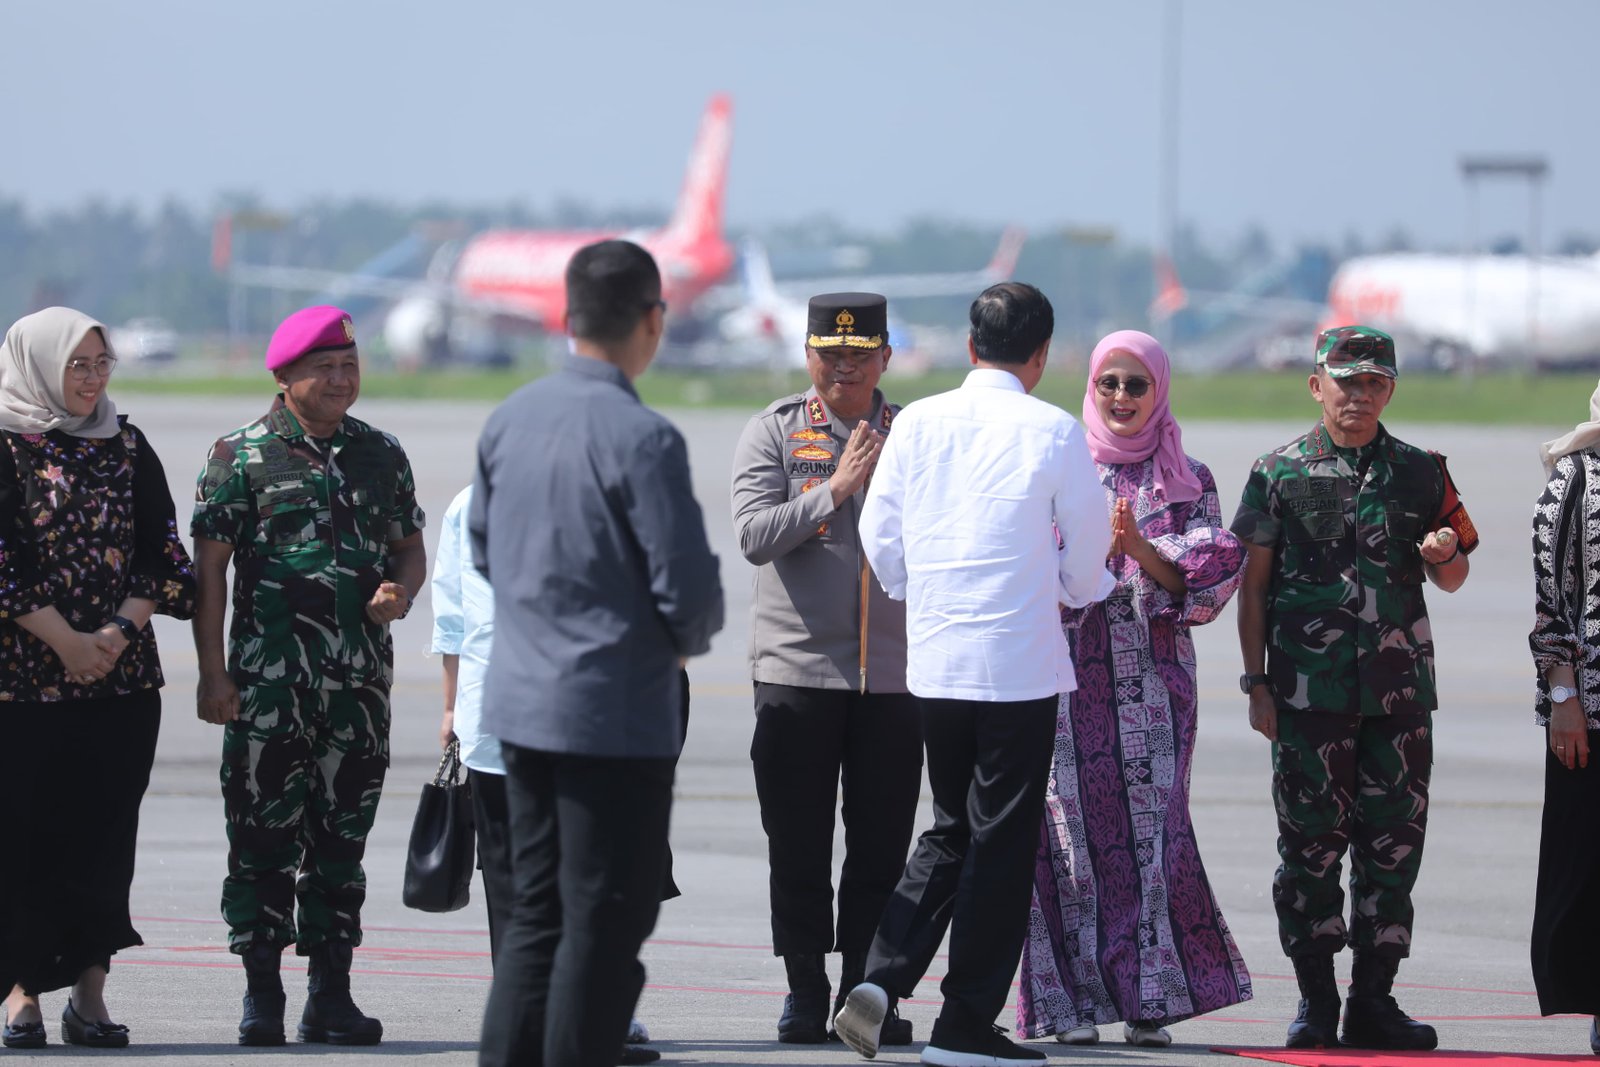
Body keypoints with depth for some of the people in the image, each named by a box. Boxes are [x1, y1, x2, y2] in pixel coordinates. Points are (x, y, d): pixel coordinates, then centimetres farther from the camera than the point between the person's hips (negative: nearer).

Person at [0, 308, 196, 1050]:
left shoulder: (128, 448, 11)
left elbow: (165, 556, 8)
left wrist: (118, 631, -7)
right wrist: (65, 640, -13)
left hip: (122, 675, 3)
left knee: (104, 830, 0)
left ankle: (89, 990, 4)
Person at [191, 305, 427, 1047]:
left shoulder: (381, 455, 11)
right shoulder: (243, 456, -2)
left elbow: (410, 546, 20)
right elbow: (209, 567, -3)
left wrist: (402, 590, -4)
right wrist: (212, 673, -8)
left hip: (360, 677, 4)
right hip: (268, 679, -4)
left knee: (342, 838, 7)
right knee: (264, 837, -2)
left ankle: (331, 995, 13)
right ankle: (262, 996, 4)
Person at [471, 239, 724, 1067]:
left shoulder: (510, 419, 4)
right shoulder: (642, 439, -18)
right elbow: (688, 589, -18)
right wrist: (688, 638, 3)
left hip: (522, 702, 7)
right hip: (616, 711, -7)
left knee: (537, 915, 15)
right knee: (604, 926, 0)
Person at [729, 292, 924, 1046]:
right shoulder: (774, 433, 3)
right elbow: (754, 534, -9)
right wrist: (834, 490, -15)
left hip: (894, 673, 1)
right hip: (797, 668, -1)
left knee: (881, 845, 3)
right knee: (798, 845, 2)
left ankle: (868, 991, 10)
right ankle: (805, 993, 10)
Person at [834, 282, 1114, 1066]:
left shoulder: (917, 423, 1)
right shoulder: (1053, 433, -8)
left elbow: (879, 534, 5)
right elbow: (1088, 555, -1)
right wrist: (1073, 591, 22)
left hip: (934, 658, 4)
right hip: (1021, 659, -4)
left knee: (950, 832, 18)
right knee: (1001, 840, 4)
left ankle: (882, 976, 0)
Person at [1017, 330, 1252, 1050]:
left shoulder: (1187, 481, 11)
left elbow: (1207, 580, 3)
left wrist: (1141, 549, -12)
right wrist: (1095, 549, -11)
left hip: (1152, 678, 0)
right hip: (1066, 673, 0)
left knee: (1151, 826, -9)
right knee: (1071, 827, -5)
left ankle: (1148, 999, -4)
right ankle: (1073, 1004, 0)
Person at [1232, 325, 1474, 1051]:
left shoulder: (1419, 473, 9)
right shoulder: (1280, 472, 3)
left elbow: (1452, 579, 17)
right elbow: (1253, 584, 4)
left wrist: (1445, 554, -8)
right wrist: (1256, 681, -2)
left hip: (1399, 685, 2)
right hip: (1309, 688, -2)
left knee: (1394, 842, 2)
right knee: (1310, 841, 0)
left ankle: (1373, 999, 9)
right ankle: (1316, 1003, 8)